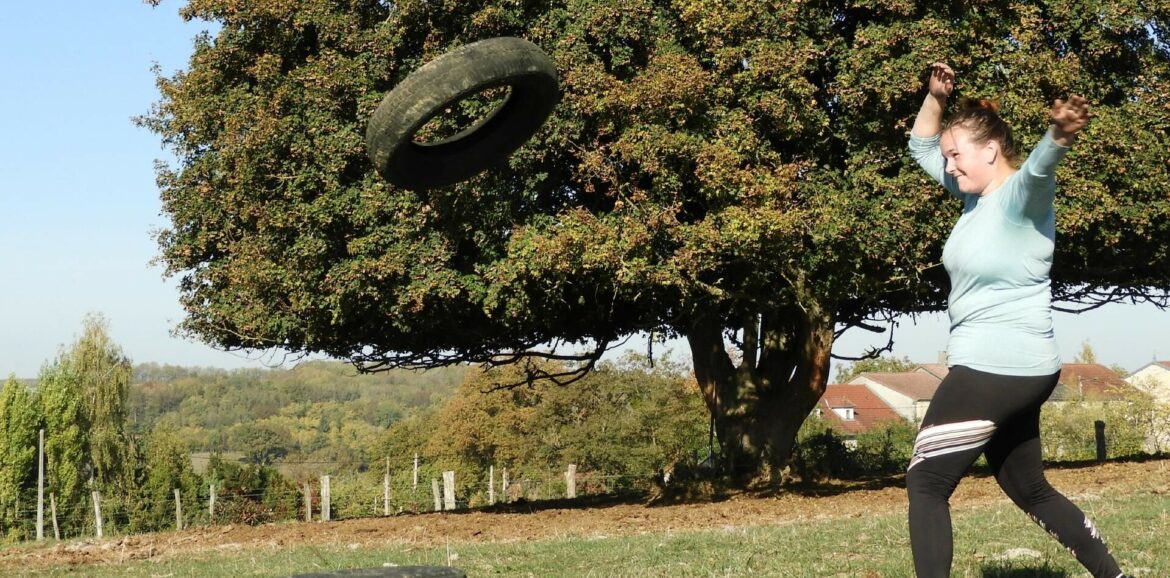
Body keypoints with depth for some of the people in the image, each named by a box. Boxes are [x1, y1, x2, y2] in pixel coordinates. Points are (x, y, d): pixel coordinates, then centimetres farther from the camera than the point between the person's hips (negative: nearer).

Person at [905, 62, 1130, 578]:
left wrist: (1059, 135, -60)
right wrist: (936, 98, 5)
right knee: (1029, 490, 20)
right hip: (1017, 371, 10)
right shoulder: (977, 195, 9)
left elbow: (1040, 166, -39)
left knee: (926, 484, -6)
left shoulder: (1021, 194, -14)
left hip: (996, 369, -10)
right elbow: (922, 147, 21)